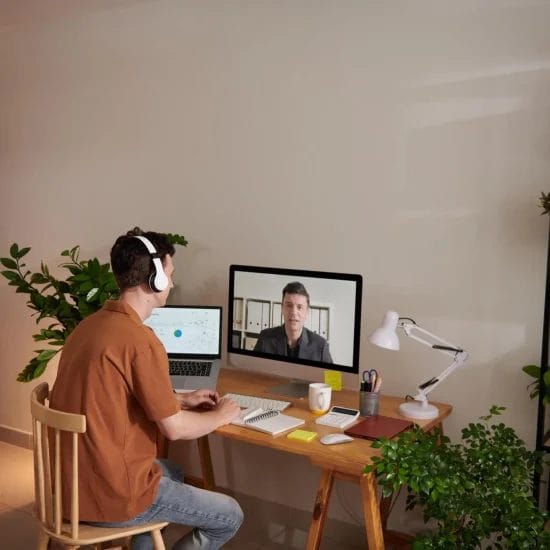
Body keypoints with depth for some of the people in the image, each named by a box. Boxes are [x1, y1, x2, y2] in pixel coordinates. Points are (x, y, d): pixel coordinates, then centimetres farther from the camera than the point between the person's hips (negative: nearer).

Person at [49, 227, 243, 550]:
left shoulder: (90, 325, 4)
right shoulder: (141, 340, -24)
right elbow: (174, 428, -17)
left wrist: (181, 399, 17)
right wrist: (220, 415, 2)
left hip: (72, 481, 9)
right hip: (113, 496, -9)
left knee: (173, 473, 34)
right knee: (230, 517, 8)